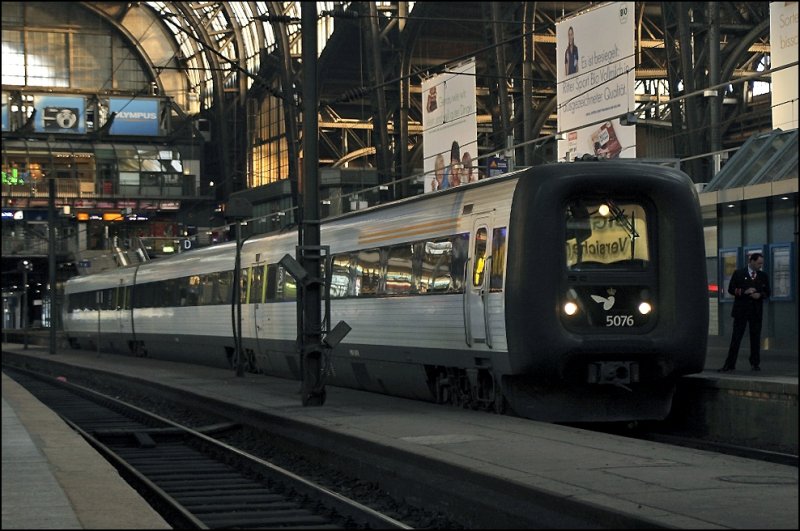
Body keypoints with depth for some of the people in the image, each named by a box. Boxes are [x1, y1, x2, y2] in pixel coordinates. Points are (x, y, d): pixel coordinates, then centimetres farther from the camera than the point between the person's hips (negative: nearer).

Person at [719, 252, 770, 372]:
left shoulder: (763, 276, 10)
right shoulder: (738, 274, 1)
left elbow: (767, 292, 13)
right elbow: (731, 289, -1)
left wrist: (760, 295, -9)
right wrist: (744, 291, -15)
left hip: (756, 312, 3)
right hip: (741, 311, -3)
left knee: (755, 338, 5)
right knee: (736, 338, -3)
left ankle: (755, 363, 15)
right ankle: (730, 364, -3)